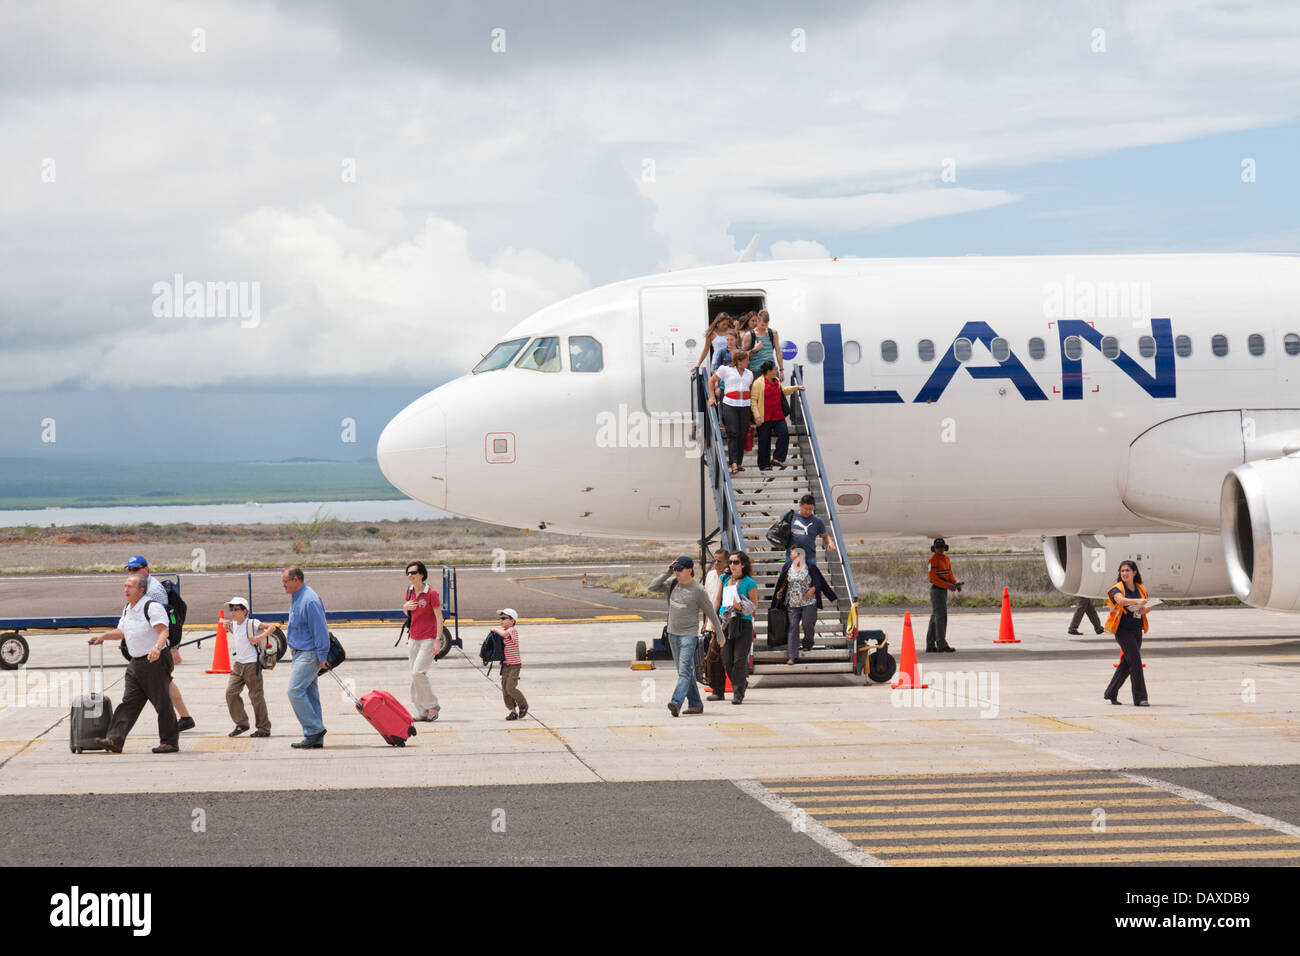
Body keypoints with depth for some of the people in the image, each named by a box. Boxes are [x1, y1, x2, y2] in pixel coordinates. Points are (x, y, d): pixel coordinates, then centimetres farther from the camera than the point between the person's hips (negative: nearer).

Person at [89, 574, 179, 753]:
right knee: (128, 703, 0)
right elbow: (121, 632, 30)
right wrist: (103, 636, 19)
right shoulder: (127, 609, 14)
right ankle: (115, 740, -7)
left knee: (162, 703, -3)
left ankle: (170, 742, 6)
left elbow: (164, 631, -26)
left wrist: (157, 647, -43)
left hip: (156, 662, -8)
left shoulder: (152, 607, -14)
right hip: (136, 663, 8)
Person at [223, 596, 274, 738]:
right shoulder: (233, 624, 8)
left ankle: (264, 728, 10)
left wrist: (260, 638, -23)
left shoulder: (252, 624, -12)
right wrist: (229, 629, 11)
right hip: (238, 664, 7)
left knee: (256, 696, -1)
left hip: (252, 664, -7)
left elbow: (271, 627, -13)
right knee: (231, 692, -3)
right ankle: (241, 723, 9)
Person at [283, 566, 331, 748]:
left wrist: (322, 657, -19)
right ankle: (316, 739, 12)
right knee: (309, 694, 9)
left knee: (295, 690, -15)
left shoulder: (309, 601, -19)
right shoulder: (296, 598, 13)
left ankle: (314, 730, -9)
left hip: (309, 654, -10)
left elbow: (320, 629, -20)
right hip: (301, 652, 10)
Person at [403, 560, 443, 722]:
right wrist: (405, 607, -2)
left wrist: (438, 640, -17)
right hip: (414, 639, 7)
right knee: (414, 675, 5)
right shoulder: (410, 591, 8)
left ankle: (433, 705, -2)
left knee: (418, 673, -17)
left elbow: (439, 617, -12)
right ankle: (421, 712, 10)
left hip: (429, 639, -7)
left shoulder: (431, 593, -12)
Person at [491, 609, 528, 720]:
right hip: (506, 664, 8)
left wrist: (496, 630, -17)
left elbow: (505, 634, -36)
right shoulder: (504, 631, 12)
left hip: (515, 664, -8)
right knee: (505, 689, 4)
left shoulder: (513, 630, -12)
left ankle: (523, 705, 8)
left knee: (510, 688, -13)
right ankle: (513, 711, 11)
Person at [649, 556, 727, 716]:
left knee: (684, 671, -17)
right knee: (685, 672, 11)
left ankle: (676, 703, -31)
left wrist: (720, 635, 3)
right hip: (672, 634, 7)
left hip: (689, 635, -7)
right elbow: (653, 587, 2)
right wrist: (667, 572, -4)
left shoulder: (698, 591, -9)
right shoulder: (672, 584, 7)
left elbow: (711, 613, -2)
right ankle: (696, 704, 19)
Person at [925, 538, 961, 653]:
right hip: (936, 590, -9)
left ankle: (930, 645, 12)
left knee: (935, 618, 9)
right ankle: (941, 644, -14)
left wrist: (955, 583, -5)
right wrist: (948, 586, -24)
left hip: (943, 591, 9)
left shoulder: (946, 558, 13)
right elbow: (933, 578, -19)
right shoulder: (932, 560, -14)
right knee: (941, 617, -12)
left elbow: (949, 575, 15)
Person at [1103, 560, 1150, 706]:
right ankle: (1140, 698, -12)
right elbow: (1120, 600, -29)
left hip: (1137, 630, 6)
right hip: (1123, 630, -6)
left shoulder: (1141, 589, 10)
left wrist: (1144, 610, -6)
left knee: (1127, 663, 10)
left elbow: (1146, 607, 19)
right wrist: (1137, 601, -45)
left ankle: (1111, 693, 24)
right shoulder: (1118, 589, -7)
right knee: (1135, 661, -14)